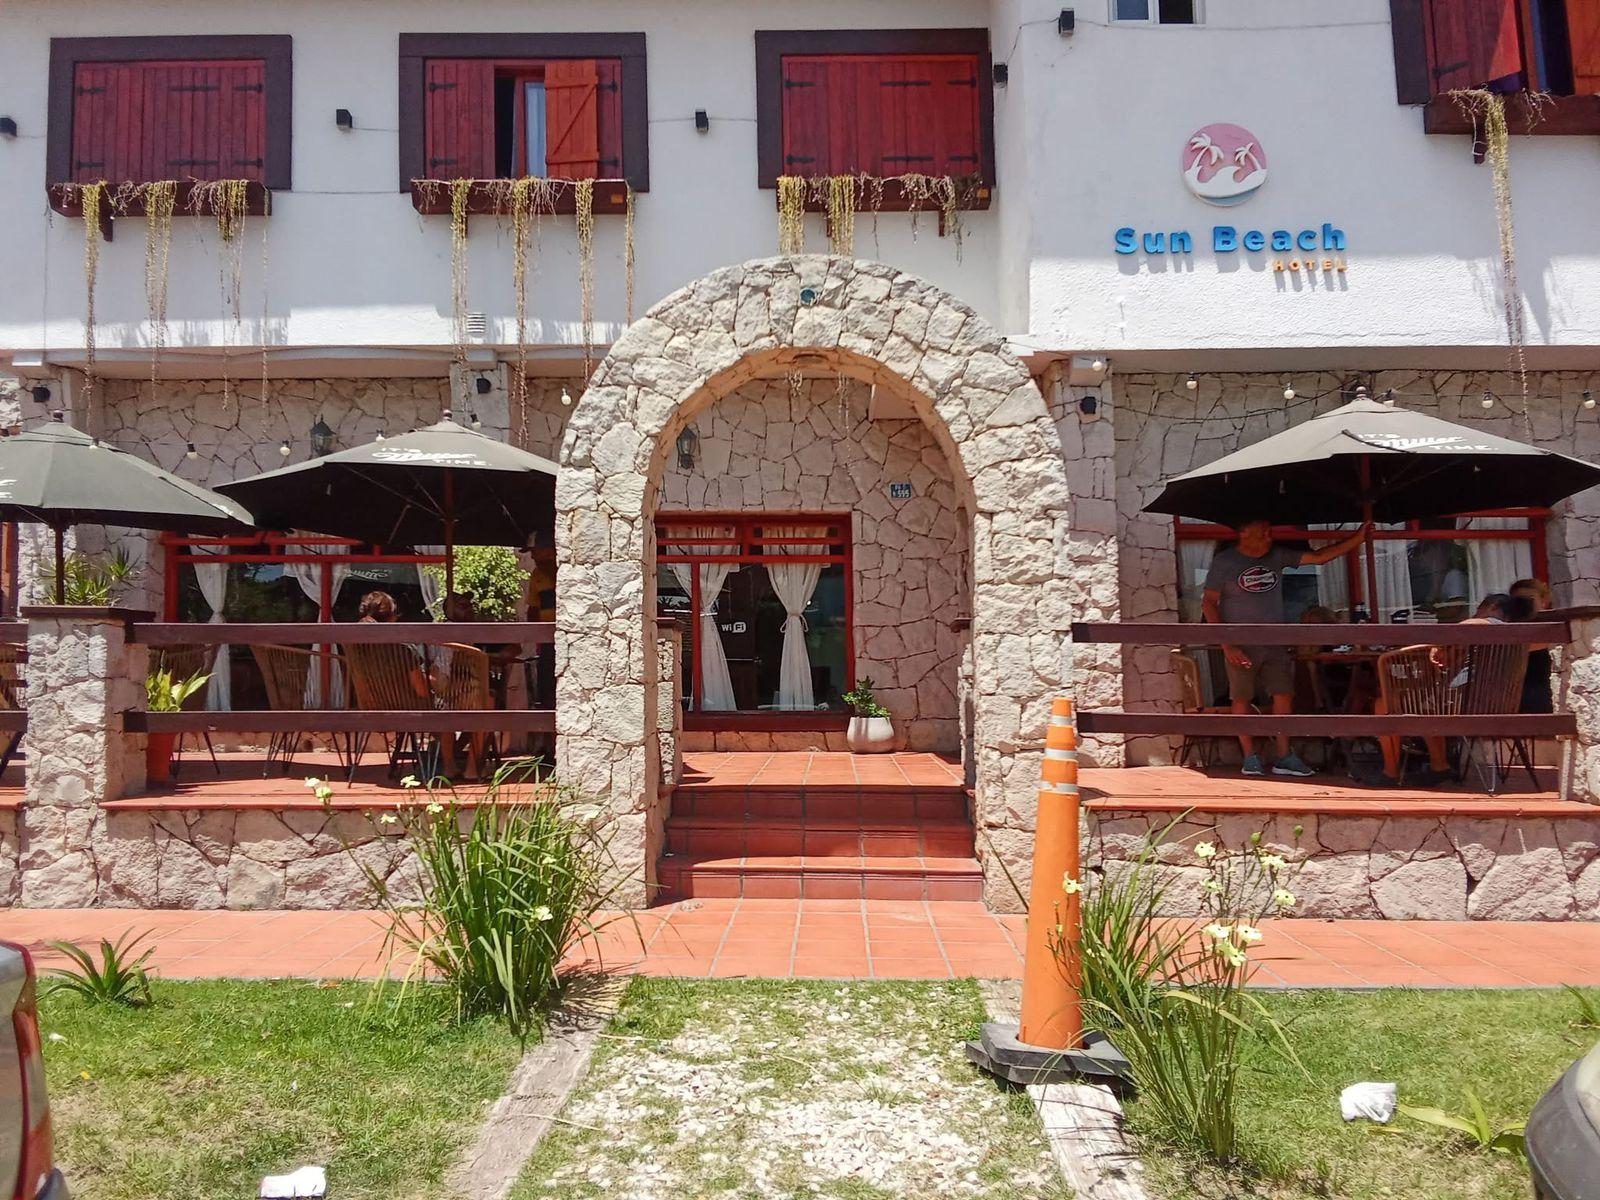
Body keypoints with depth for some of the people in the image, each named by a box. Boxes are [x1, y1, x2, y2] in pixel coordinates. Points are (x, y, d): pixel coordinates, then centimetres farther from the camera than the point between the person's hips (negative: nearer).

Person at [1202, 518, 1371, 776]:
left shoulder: (1277, 556, 7)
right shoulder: (1224, 561, -5)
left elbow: (1319, 557, 8)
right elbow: (1208, 604, -7)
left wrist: (1357, 538, -2)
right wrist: (1227, 645, -14)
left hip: (1275, 641, 4)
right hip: (1241, 643, -4)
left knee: (1284, 695, 0)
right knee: (1241, 698, -1)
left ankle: (1284, 758, 6)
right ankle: (1250, 758, 8)